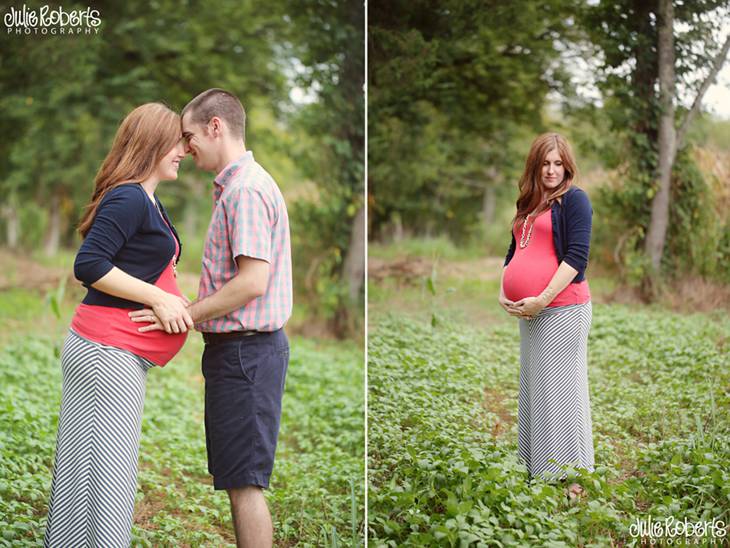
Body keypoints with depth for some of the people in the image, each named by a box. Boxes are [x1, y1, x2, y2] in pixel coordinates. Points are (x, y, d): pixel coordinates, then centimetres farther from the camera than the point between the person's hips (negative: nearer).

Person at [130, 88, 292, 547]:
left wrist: (184, 315, -16)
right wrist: (188, 312, 12)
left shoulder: (246, 188, -16)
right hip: (242, 346, 10)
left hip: (245, 349, -10)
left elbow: (252, 281, -24)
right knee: (237, 478, 15)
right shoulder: (237, 186, 18)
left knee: (244, 480, -5)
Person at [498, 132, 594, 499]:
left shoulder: (573, 199, -6)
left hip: (561, 309, -8)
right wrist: (503, 293, 7)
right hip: (528, 313, 8)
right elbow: (514, 252, 22)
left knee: (561, 390, -3)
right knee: (534, 386, 13)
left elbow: (576, 256, -14)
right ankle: (537, 467, 24)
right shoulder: (528, 204, 16)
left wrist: (542, 300, -18)